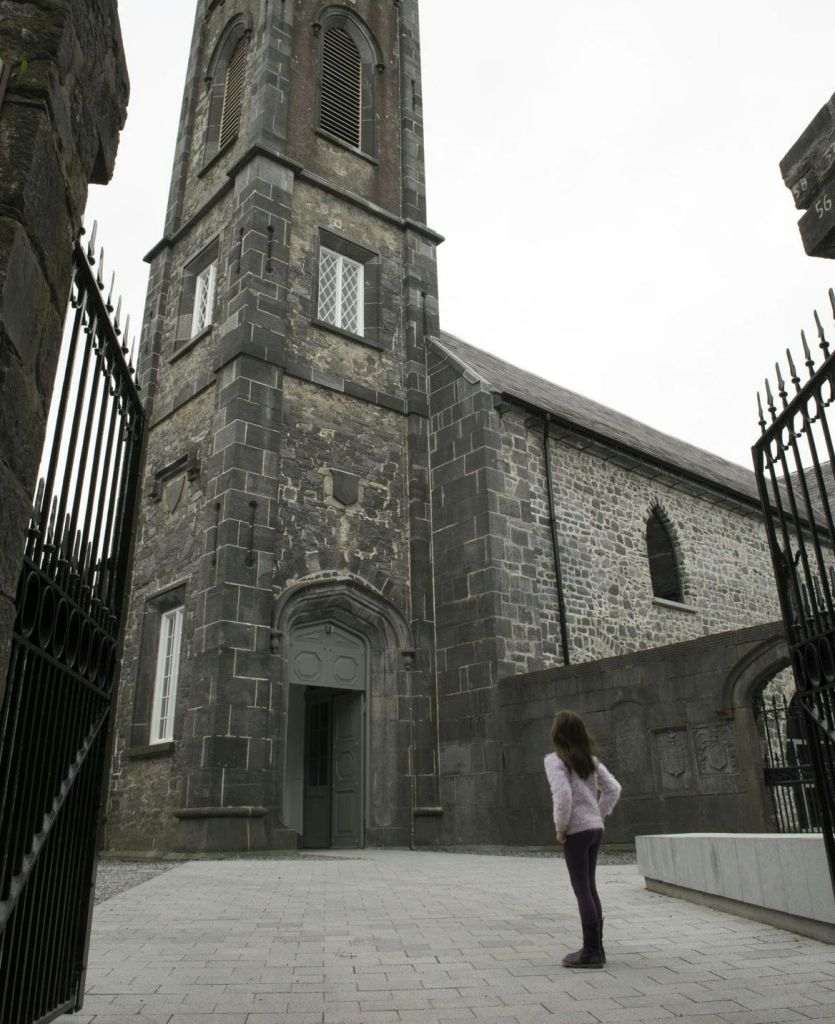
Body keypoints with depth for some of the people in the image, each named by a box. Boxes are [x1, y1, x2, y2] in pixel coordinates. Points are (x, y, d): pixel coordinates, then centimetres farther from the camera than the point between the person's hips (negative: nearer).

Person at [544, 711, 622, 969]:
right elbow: (613, 789, 8)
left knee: (582, 889, 0)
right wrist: (598, 814, 12)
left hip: (576, 830, -7)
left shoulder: (555, 759, -11)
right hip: (596, 827, 8)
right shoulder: (591, 759, 11)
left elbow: (563, 794, -22)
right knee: (589, 887, 16)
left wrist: (560, 827, -12)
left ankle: (591, 951, 5)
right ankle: (596, 947, 23)